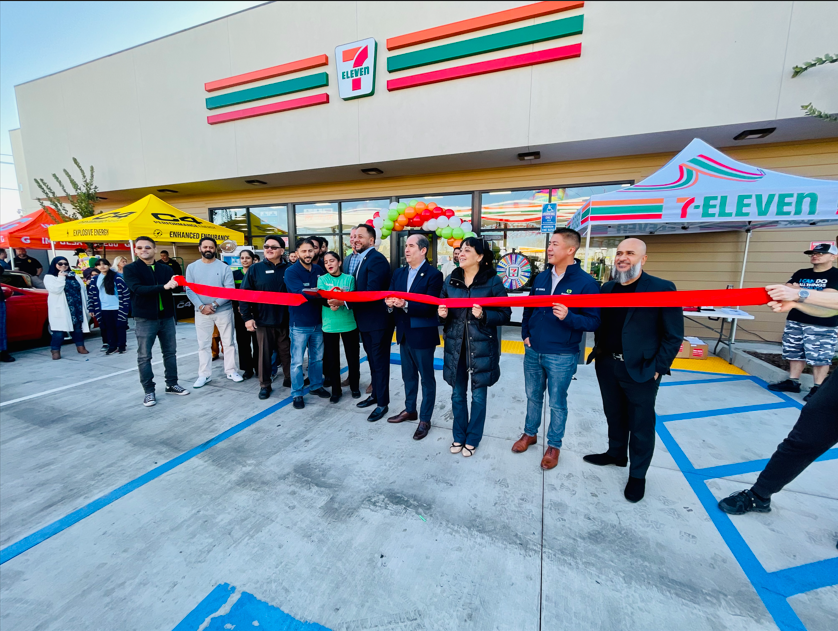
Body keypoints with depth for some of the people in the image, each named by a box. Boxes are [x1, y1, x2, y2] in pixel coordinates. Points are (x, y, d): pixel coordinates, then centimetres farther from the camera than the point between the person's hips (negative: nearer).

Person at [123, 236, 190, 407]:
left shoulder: (165, 269, 9)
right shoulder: (130, 269, -2)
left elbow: (173, 288, 0)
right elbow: (138, 289, -19)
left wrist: (176, 283, -24)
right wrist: (164, 286, -31)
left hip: (166, 317, 4)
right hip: (144, 319, -3)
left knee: (170, 352, 11)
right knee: (144, 356, 3)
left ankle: (172, 384, 24)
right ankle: (149, 391, 13)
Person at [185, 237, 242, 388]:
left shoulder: (224, 267, -2)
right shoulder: (192, 267, 4)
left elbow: (230, 289, -9)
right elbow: (189, 290, 0)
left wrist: (214, 304, -16)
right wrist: (201, 307, -13)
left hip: (223, 311, -1)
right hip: (202, 312, 2)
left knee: (228, 342, 6)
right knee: (203, 345, 8)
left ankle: (231, 371, 19)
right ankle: (204, 375, 18)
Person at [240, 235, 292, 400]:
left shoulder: (288, 269, 2)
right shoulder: (255, 269, 0)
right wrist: (247, 317, -8)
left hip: (285, 321, 1)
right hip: (263, 320, 0)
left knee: (287, 352, 11)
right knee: (264, 353, 9)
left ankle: (290, 379, 28)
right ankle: (265, 385, 23)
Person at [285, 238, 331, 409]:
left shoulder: (319, 270, 5)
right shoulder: (291, 272, -11)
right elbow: (302, 292, -25)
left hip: (317, 322, 5)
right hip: (299, 324, -5)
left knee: (317, 358, 16)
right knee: (297, 361, 4)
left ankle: (316, 386, 33)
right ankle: (297, 394, 17)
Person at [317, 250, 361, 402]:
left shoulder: (349, 278, 2)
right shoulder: (322, 279, 3)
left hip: (349, 323, 0)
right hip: (329, 325, 0)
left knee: (353, 357, 9)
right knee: (332, 359, 8)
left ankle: (355, 387, 29)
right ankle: (336, 390, 24)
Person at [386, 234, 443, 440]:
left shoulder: (434, 274, -12)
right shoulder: (398, 273, 9)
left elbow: (430, 306, -20)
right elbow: (390, 297, 3)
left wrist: (405, 305, -30)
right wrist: (390, 303, -19)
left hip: (423, 334, -6)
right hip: (404, 333, 7)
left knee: (426, 378, 9)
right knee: (408, 375, 21)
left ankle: (425, 419, 24)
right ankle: (409, 410, 40)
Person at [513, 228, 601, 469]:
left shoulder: (586, 282, -14)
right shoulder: (541, 278, 3)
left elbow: (594, 321, -13)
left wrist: (569, 317, -30)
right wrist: (525, 334, 8)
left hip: (561, 357, -5)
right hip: (533, 352, 5)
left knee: (557, 403, 11)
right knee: (533, 396, 20)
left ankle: (554, 445, 32)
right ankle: (530, 433, 41)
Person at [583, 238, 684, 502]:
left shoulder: (662, 288, -11)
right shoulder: (607, 287, 6)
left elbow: (674, 336, -10)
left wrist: (658, 368, -12)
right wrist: (598, 351, 7)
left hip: (641, 370, -5)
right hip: (607, 365, 5)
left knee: (641, 424, 10)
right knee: (614, 416, 21)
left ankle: (637, 475, 28)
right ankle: (615, 454, 43)